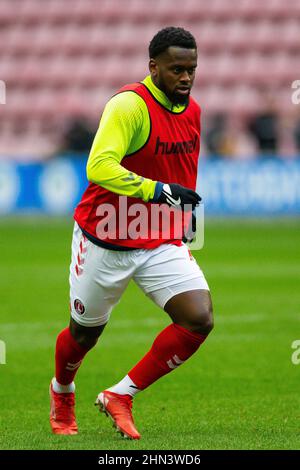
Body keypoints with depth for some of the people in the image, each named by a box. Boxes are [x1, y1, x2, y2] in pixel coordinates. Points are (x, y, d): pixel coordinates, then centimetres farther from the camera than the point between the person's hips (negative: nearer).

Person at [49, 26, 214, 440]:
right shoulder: (130, 105, -21)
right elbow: (99, 167, -34)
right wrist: (156, 191, -41)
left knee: (199, 319, -15)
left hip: (163, 243, 5)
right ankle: (62, 393, 47)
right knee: (85, 333, 13)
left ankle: (121, 395, 0)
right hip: (105, 242, -5)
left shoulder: (192, 111, 3)